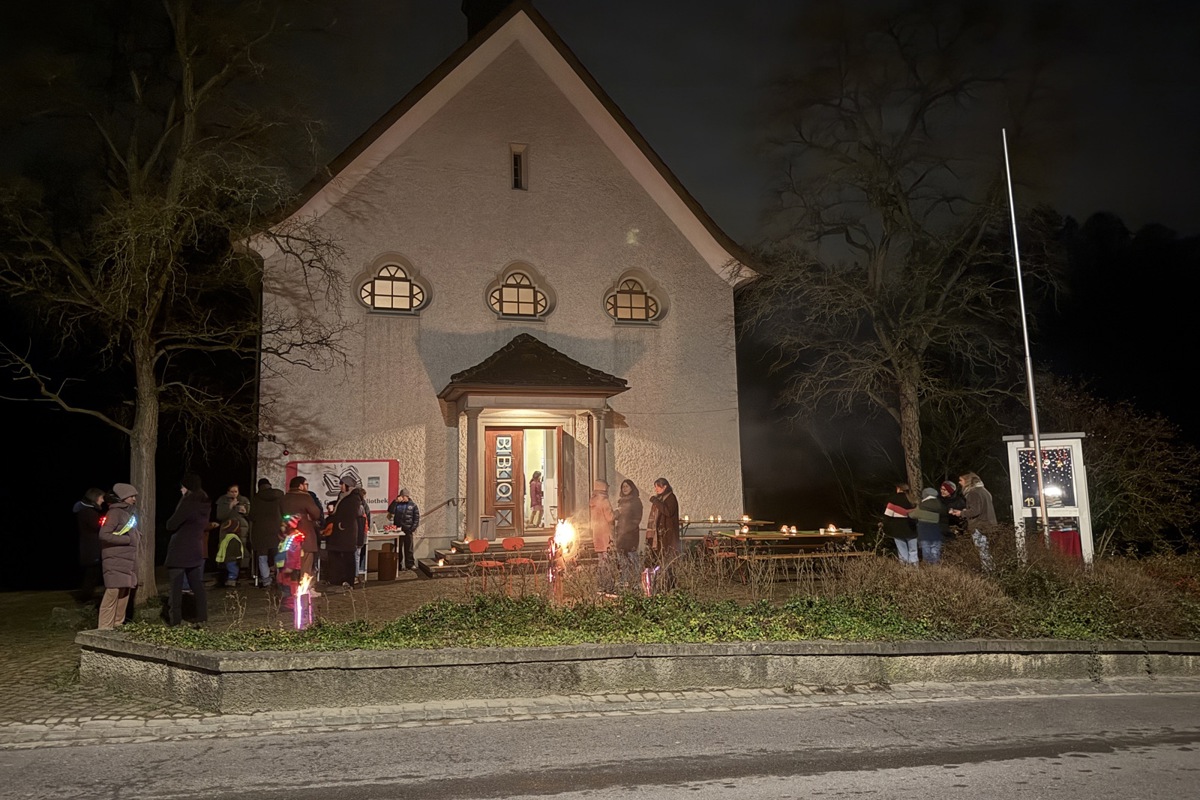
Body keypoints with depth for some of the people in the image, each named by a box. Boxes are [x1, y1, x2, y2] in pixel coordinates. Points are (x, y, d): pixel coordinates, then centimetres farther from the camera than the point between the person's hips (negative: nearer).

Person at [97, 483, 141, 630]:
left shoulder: (129, 512, 16)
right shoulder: (115, 513, -11)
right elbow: (104, 534, -20)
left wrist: (136, 536, 3)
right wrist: (127, 539, -16)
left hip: (128, 559, 9)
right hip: (115, 559, -9)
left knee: (125, 591, 9)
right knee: (113, 592, -11)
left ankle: (118, 623, 16)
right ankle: (105, 627, -7)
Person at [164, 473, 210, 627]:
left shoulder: (188, 503, -17)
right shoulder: (205, 504, 8)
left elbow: (171, 524, -15)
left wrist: (169, 523, 5)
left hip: (179, 550, -8)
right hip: (196, 549, 8)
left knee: (176, 586, -2)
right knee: (197, 585, 12)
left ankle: (175, 619, 0)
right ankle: (202, 616, 11)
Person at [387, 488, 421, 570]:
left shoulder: (413, 505, 2)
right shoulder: (397, 504, 6)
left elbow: (417, 518, 1)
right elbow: (390, 511, -10)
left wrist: (413, 528, -7)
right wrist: (395, 501, -15)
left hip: (408, 531, -1)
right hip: (398, 530, 1)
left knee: (408, 548, 5)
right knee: (398, 548, 6)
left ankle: (410, 564, 12)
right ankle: (398, 564, 13)